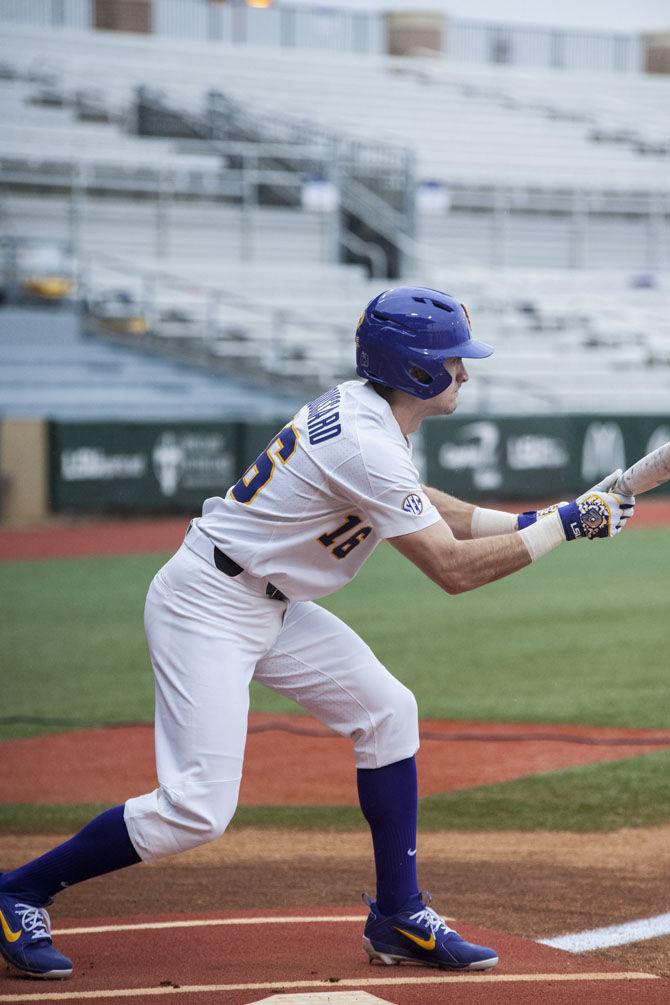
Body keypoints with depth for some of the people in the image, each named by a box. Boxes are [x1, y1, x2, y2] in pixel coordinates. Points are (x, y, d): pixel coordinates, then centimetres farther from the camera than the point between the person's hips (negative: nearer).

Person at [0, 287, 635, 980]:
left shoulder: (360, 408, 7)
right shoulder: (366, 444, -23)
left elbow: (427, 512, 19)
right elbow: (452, 569, -21)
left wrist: (535, 520, 9)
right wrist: (563, 527, -12)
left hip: (268, 607, 10)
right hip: (204, 606, -10)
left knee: (387, 712, 7)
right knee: (199, 810, -15)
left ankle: (398, 917, 13)